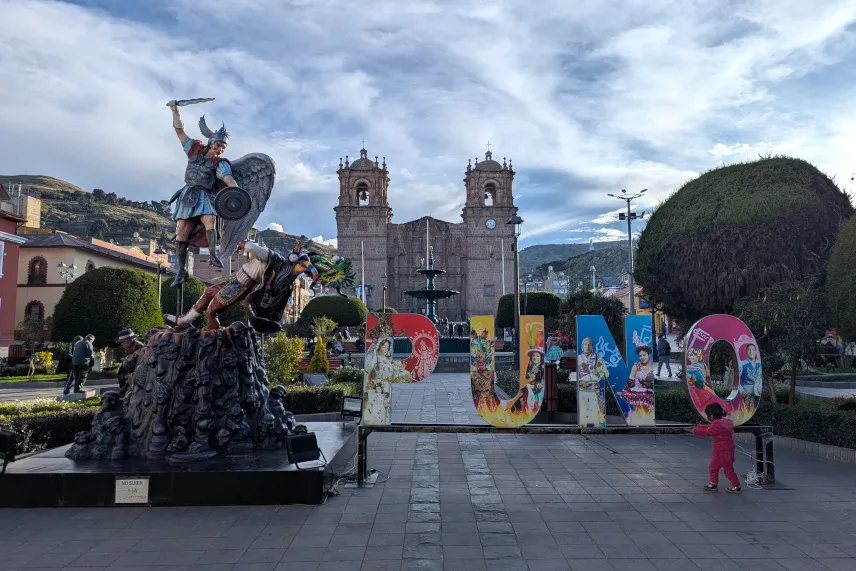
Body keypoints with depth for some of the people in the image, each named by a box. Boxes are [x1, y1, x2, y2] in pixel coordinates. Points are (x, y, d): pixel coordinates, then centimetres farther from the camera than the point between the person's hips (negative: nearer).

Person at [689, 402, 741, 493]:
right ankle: (713, 483, 25)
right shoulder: (721, 422, 7)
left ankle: (736, 486, 14)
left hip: (725, 451, -10)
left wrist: (695, 431, -7)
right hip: (719, 450, 10)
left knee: (728, 469, 2)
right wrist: (698, 427, 12)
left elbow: (707, 432, -18)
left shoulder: (718, 425, -25)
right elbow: (709, 427, 16)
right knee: (713, 466, 16)